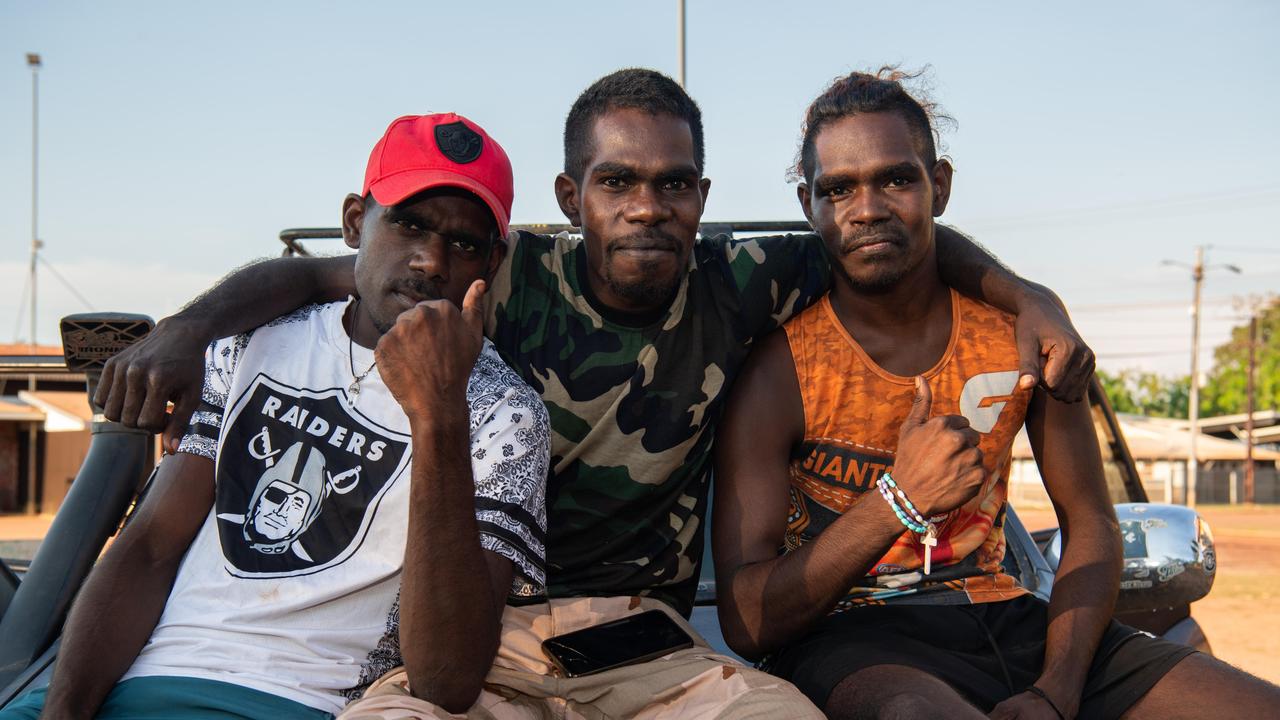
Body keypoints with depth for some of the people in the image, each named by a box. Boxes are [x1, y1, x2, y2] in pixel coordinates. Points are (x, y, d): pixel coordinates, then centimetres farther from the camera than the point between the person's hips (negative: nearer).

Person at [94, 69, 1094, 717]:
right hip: (482, 633, -2)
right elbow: (304, 275, 4)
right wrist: (182, 331, -13)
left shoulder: (733, 287, 5)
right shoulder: (513, 282, -1)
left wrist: (1027, 296, 4)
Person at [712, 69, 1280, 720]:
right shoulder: (778, 371, -7)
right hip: (850, 641, -5)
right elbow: (745, 622, -12)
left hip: (1008, 619, 5)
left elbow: (1090, 527, 9)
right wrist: (898, 501, -24)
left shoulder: (1019, 332, 6)